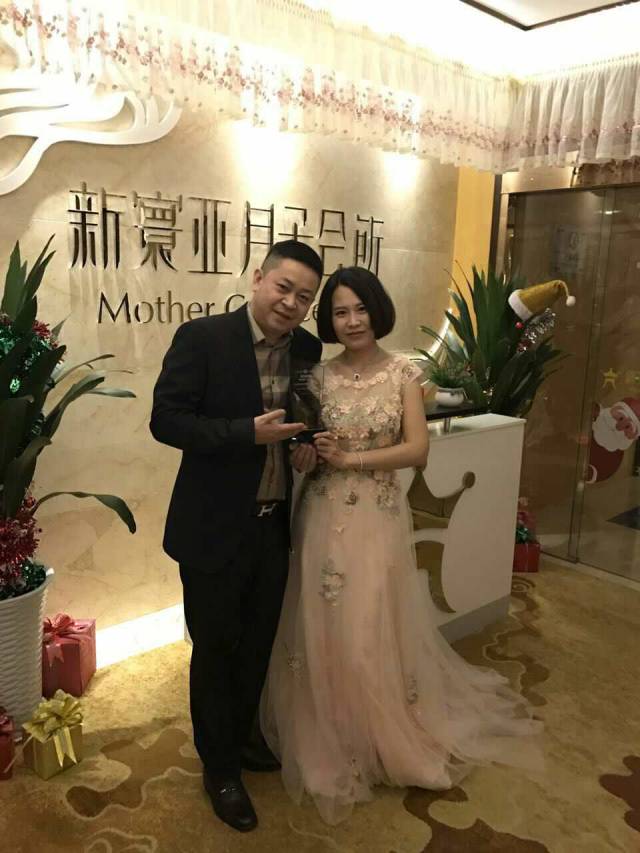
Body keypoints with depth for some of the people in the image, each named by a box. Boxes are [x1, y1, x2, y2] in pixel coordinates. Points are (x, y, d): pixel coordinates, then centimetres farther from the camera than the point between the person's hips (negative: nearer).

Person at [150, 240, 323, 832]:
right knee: (215, 649, 12)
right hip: (214, 528, -5)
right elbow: (166, 421, -17)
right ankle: (219, 767, 36)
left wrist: (309, 442, -8)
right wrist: (248, 433, -26)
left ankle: (241, 738, 48)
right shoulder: (201, 338, -15)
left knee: (258, 644, 22)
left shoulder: (308, 349, 0)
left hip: (276, 524, 5)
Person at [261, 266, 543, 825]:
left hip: (379, 517, -2)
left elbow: (418, 449, -10)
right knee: (323, 629, 8)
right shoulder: (319, 375, 3)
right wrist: (309, 451, -14)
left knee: (375, 629, 8)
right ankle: (331, 741, 31)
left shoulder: (403, 373, -3)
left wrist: (350, 458, -15)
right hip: (324, 516, 2)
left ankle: (387, 737, 34)